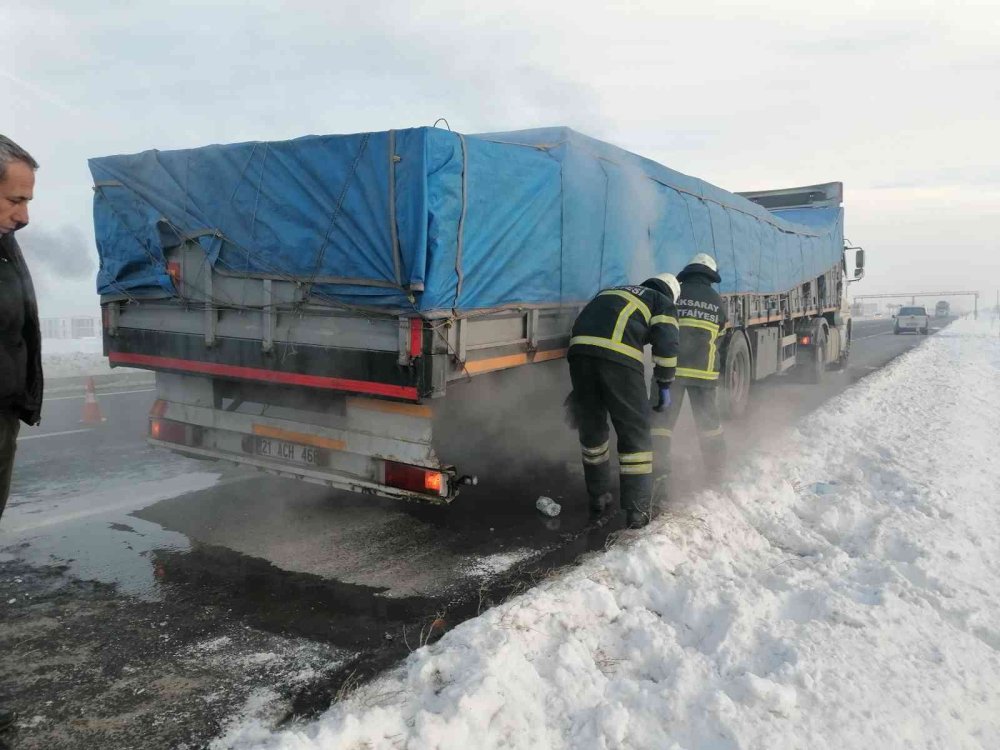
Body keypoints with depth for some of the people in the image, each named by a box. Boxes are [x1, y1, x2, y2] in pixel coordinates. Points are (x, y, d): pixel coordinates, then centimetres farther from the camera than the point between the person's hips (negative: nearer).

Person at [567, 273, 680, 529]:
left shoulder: (612, 291, 37)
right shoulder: (663, 303, 22)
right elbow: (666, 345, 5)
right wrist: (664, 384, 16)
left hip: (579, 348, 5)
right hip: (620, 357, -5)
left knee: (591, 427, 19)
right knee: (634, 432, 7)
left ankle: (598, 497, 32)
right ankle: (637, 510, 9)